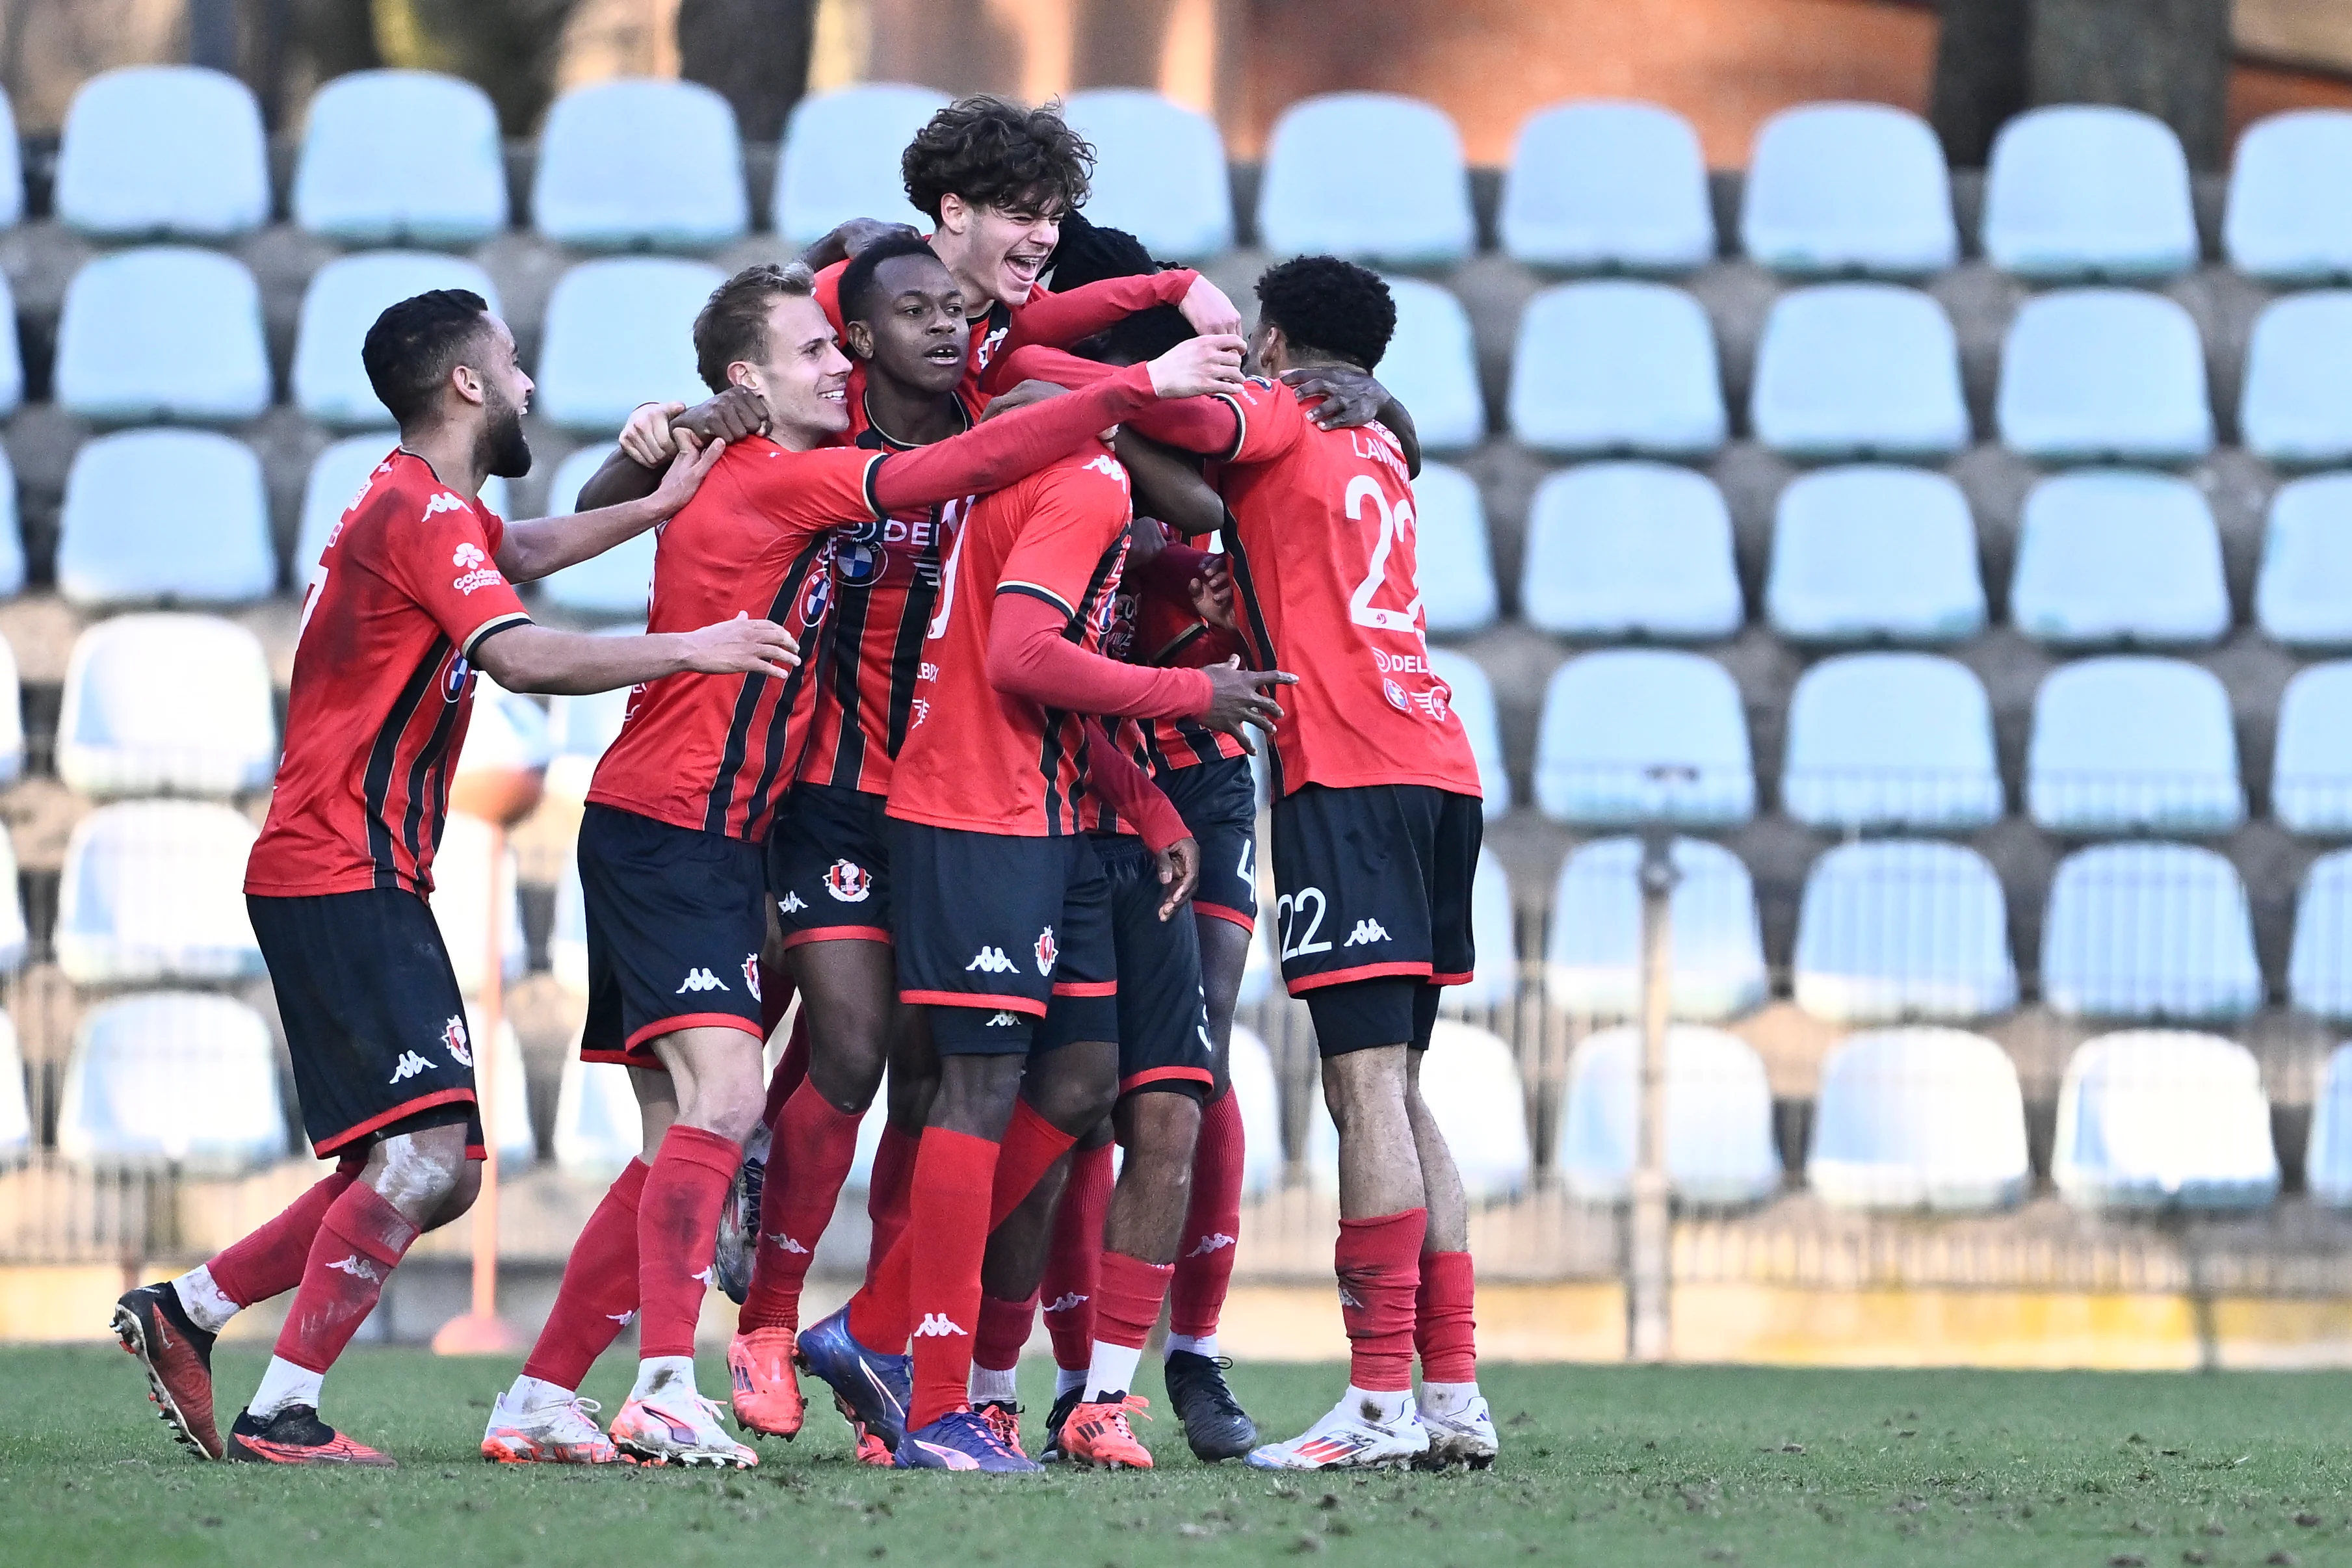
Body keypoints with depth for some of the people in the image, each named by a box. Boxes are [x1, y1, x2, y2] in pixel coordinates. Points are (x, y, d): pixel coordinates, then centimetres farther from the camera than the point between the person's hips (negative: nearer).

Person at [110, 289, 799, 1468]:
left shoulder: (423, 506, 20)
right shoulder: (424, 512, -13)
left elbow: (521, 551, 38)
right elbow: (520, 656, -27)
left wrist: (658, 506, 26)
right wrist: (690, 649, -25)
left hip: (353, 879, 10)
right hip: (344, 876, -10)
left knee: (434, 1176, 9)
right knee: (424, 1157, -19)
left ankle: (185, 1315, 14)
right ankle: (282, 1415, -21)